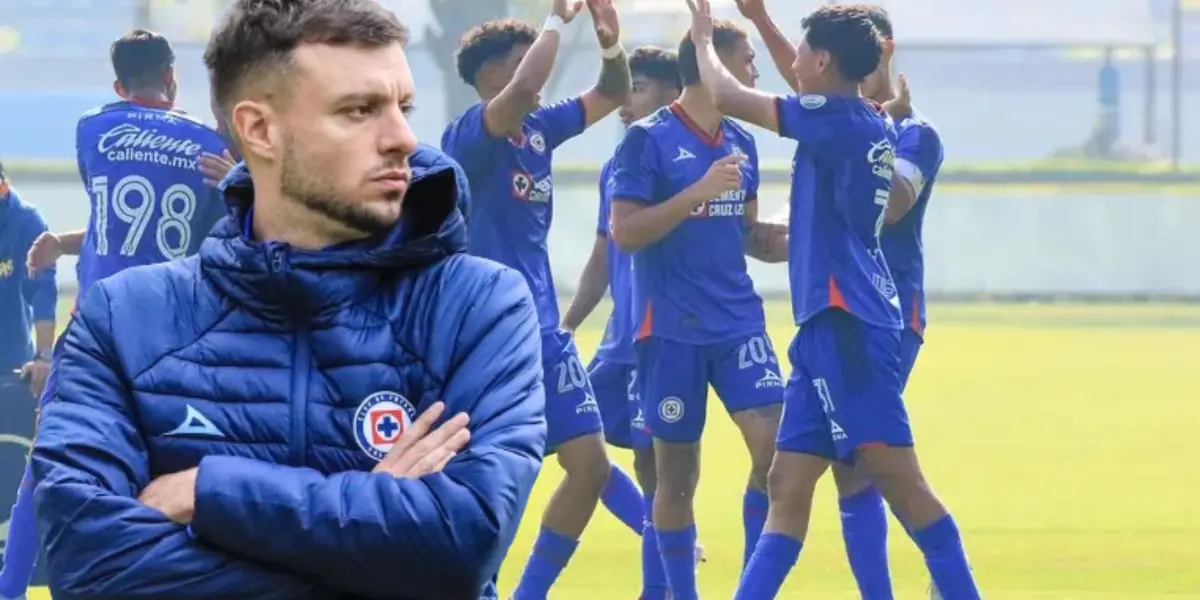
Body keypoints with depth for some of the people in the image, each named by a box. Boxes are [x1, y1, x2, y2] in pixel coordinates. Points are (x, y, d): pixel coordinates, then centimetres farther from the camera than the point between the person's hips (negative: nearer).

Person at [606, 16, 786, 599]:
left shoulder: (741, 143, 11)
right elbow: (624, 232, -14)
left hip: (738, 321, 5)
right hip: (671, 329, -5)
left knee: (776, 443, -10)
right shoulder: (648, 139, -8)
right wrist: (699, 192, -22)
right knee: (677, 472, 2)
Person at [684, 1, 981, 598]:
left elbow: (727, 96, -6)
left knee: (897, 476, -11)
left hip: (847, 323, -10)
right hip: (833, 323, 10)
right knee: (787, 482, 7)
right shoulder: (871, 127, 14)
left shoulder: (837, 119, -10)